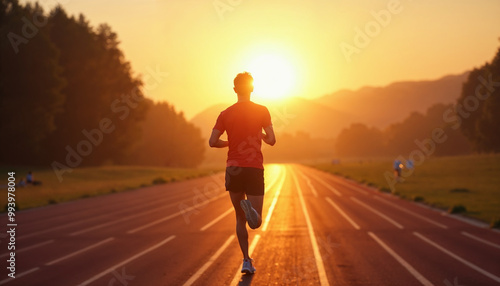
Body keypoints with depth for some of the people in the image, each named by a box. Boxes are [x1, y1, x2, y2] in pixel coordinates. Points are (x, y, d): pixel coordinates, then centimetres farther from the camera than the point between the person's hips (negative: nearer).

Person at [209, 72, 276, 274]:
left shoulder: (226, 114, 4)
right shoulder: (262, 111, 0)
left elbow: (212, 142, -4)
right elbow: (271, 140, -6)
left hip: (233, 169, 2)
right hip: (254, 169, -2)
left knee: (240, 219, 15)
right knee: (256, 222, -2)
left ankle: (247, 260, 6)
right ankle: (250, 207, -37)